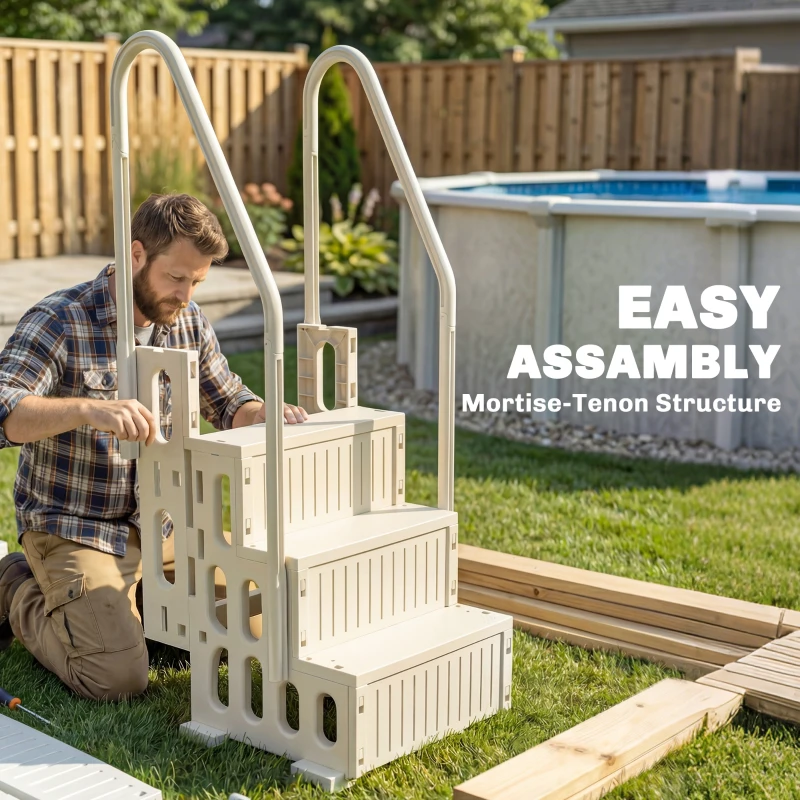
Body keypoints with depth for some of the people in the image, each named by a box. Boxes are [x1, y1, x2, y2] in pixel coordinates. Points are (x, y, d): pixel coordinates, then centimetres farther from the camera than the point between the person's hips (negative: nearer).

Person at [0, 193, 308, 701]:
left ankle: (127, 595, 19)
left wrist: (265, 414, -9)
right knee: (118, 677, -20)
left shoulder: (187, 321, 3)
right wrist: (88, 409, -47)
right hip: (74, 530, -6)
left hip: (160, 524, 7)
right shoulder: (60, 321, -17)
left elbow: (228, 405, 14)